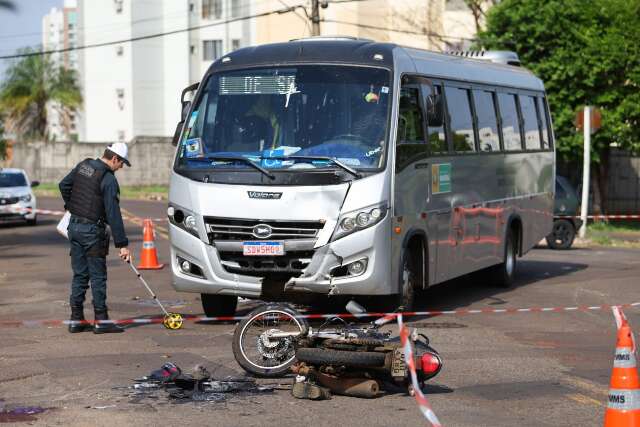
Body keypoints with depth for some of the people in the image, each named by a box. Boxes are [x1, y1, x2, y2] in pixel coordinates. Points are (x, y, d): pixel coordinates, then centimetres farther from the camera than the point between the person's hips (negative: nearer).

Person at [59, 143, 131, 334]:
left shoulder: (83, 166, 6)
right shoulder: (108, 179, -16)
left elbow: (64, 185, 18)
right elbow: (113, 214, -19)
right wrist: (122, 244, -17)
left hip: (74, 225, 7)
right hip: (92, 231, -7)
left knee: (79, 274, 11)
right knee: (98, 276, -1)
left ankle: (76, 320, 12)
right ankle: (101, 321, 1)